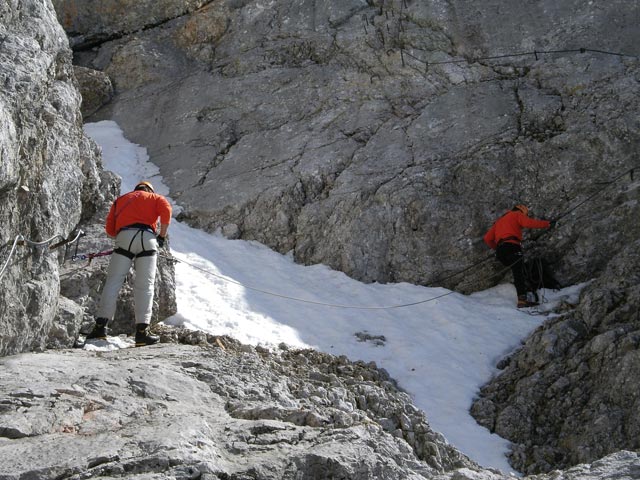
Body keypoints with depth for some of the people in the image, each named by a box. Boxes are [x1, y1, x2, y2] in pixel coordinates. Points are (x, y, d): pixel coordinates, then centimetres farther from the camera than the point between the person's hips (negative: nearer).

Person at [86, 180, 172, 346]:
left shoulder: (120, 200, 31)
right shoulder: (155, 197, 25)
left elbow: (109, 229, 20)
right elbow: (166, 210, 0)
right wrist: (162, 236, 5)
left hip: (124, 237, 2)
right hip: (147, 239, -1)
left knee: (113, 282, 1)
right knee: (145, 286, -3)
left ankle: (101, 325, -8)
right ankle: (142, 331, -11)